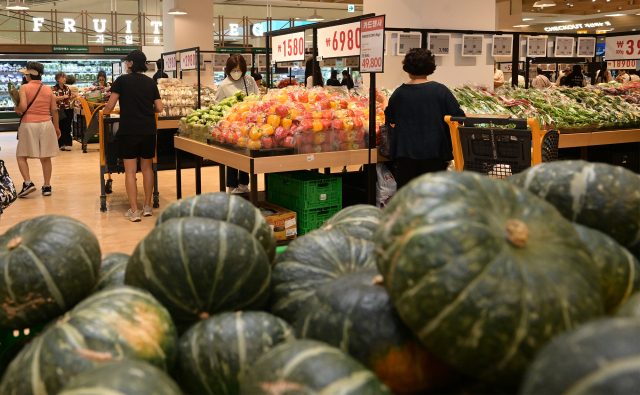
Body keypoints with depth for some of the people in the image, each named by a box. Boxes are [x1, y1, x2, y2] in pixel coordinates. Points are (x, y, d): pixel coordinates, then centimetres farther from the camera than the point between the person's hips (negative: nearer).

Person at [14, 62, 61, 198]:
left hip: (28, 124, -3)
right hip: (46, 125, 3)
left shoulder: (24, 88, -5)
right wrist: (56, 127, 15)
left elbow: (23, 106, -16)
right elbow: (54, 110, 7)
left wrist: (16, 109, 6)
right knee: (45, 157, 9)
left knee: (21, 156, 10)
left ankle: (28, 183, -4)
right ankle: (47, 186, 11)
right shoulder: (48, 90, 6)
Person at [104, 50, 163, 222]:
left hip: (128, 130, -3)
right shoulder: (150, 82, 8)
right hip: (148, 130, 3)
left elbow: (110, 107, -3)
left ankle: (134, 211, -2)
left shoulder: (122, 80, -1)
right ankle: (147, 206, 18)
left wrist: (105, 110, 19)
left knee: (130, 171, 0)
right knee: (147, 167, 13)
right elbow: (159, 108, 6)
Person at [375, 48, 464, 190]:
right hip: (434, 151, -1)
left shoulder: (400, 93, -1)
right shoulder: (440, 90, -6)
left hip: (406, 152, 2)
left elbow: (389, 118, 16)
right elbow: (458, 116, -3)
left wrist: (384, 100, 34)